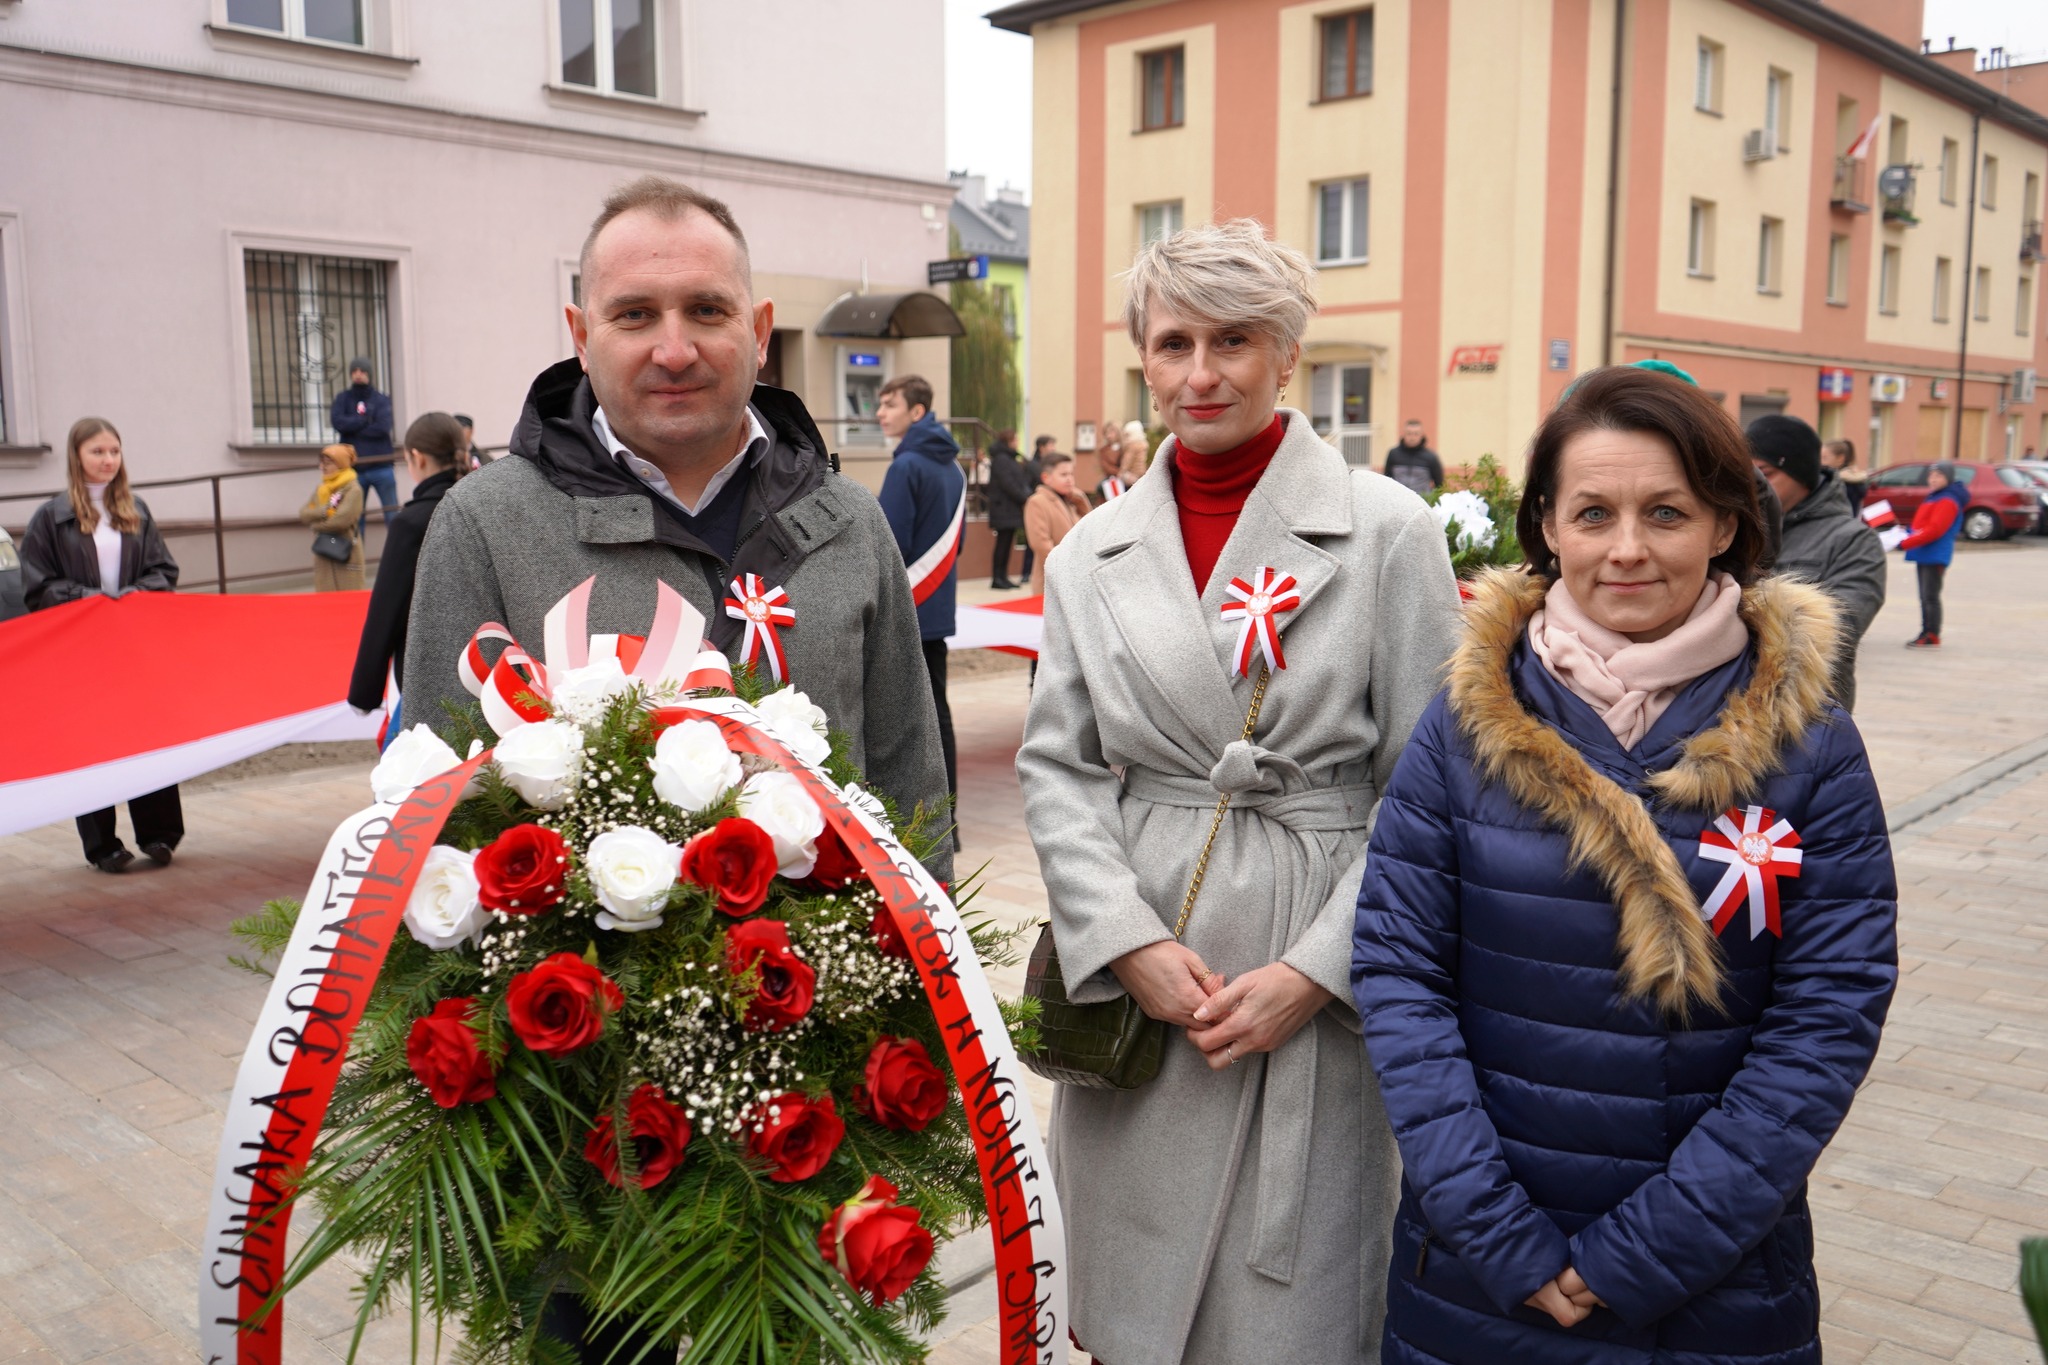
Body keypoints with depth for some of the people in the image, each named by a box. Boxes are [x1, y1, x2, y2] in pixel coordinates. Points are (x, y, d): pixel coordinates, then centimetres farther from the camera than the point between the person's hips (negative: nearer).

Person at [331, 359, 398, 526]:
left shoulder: (381, 399, 4)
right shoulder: (343, 398, 9)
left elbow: (383, 427, -12)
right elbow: (337, 422, -9)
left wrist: (352, 428, -7)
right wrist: (366, 420, -9)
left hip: (381, 467, -2)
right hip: (354, 468, 2)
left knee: (393, 516, -4)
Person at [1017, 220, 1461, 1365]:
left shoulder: (1390, 532, -3)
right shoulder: (1093, 552, 7)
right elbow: (1057, 767, 6)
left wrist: (1318, 970, -12)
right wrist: (1129, 941, -7)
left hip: (1322, 991, -3)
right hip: (1136, 974, 3)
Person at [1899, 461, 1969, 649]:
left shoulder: (1948, 501, -12)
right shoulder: (1933, 498, 19)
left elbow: (1934, 529, -21)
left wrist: (1905, 543, -23)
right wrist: (1906, 534, 8)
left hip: (1935, 557, -10)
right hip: (1924, 556, 10)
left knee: (1930, 596, -8)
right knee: (1925, 596, 12)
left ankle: (1933, 637, -6)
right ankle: (1926, 633, 17)